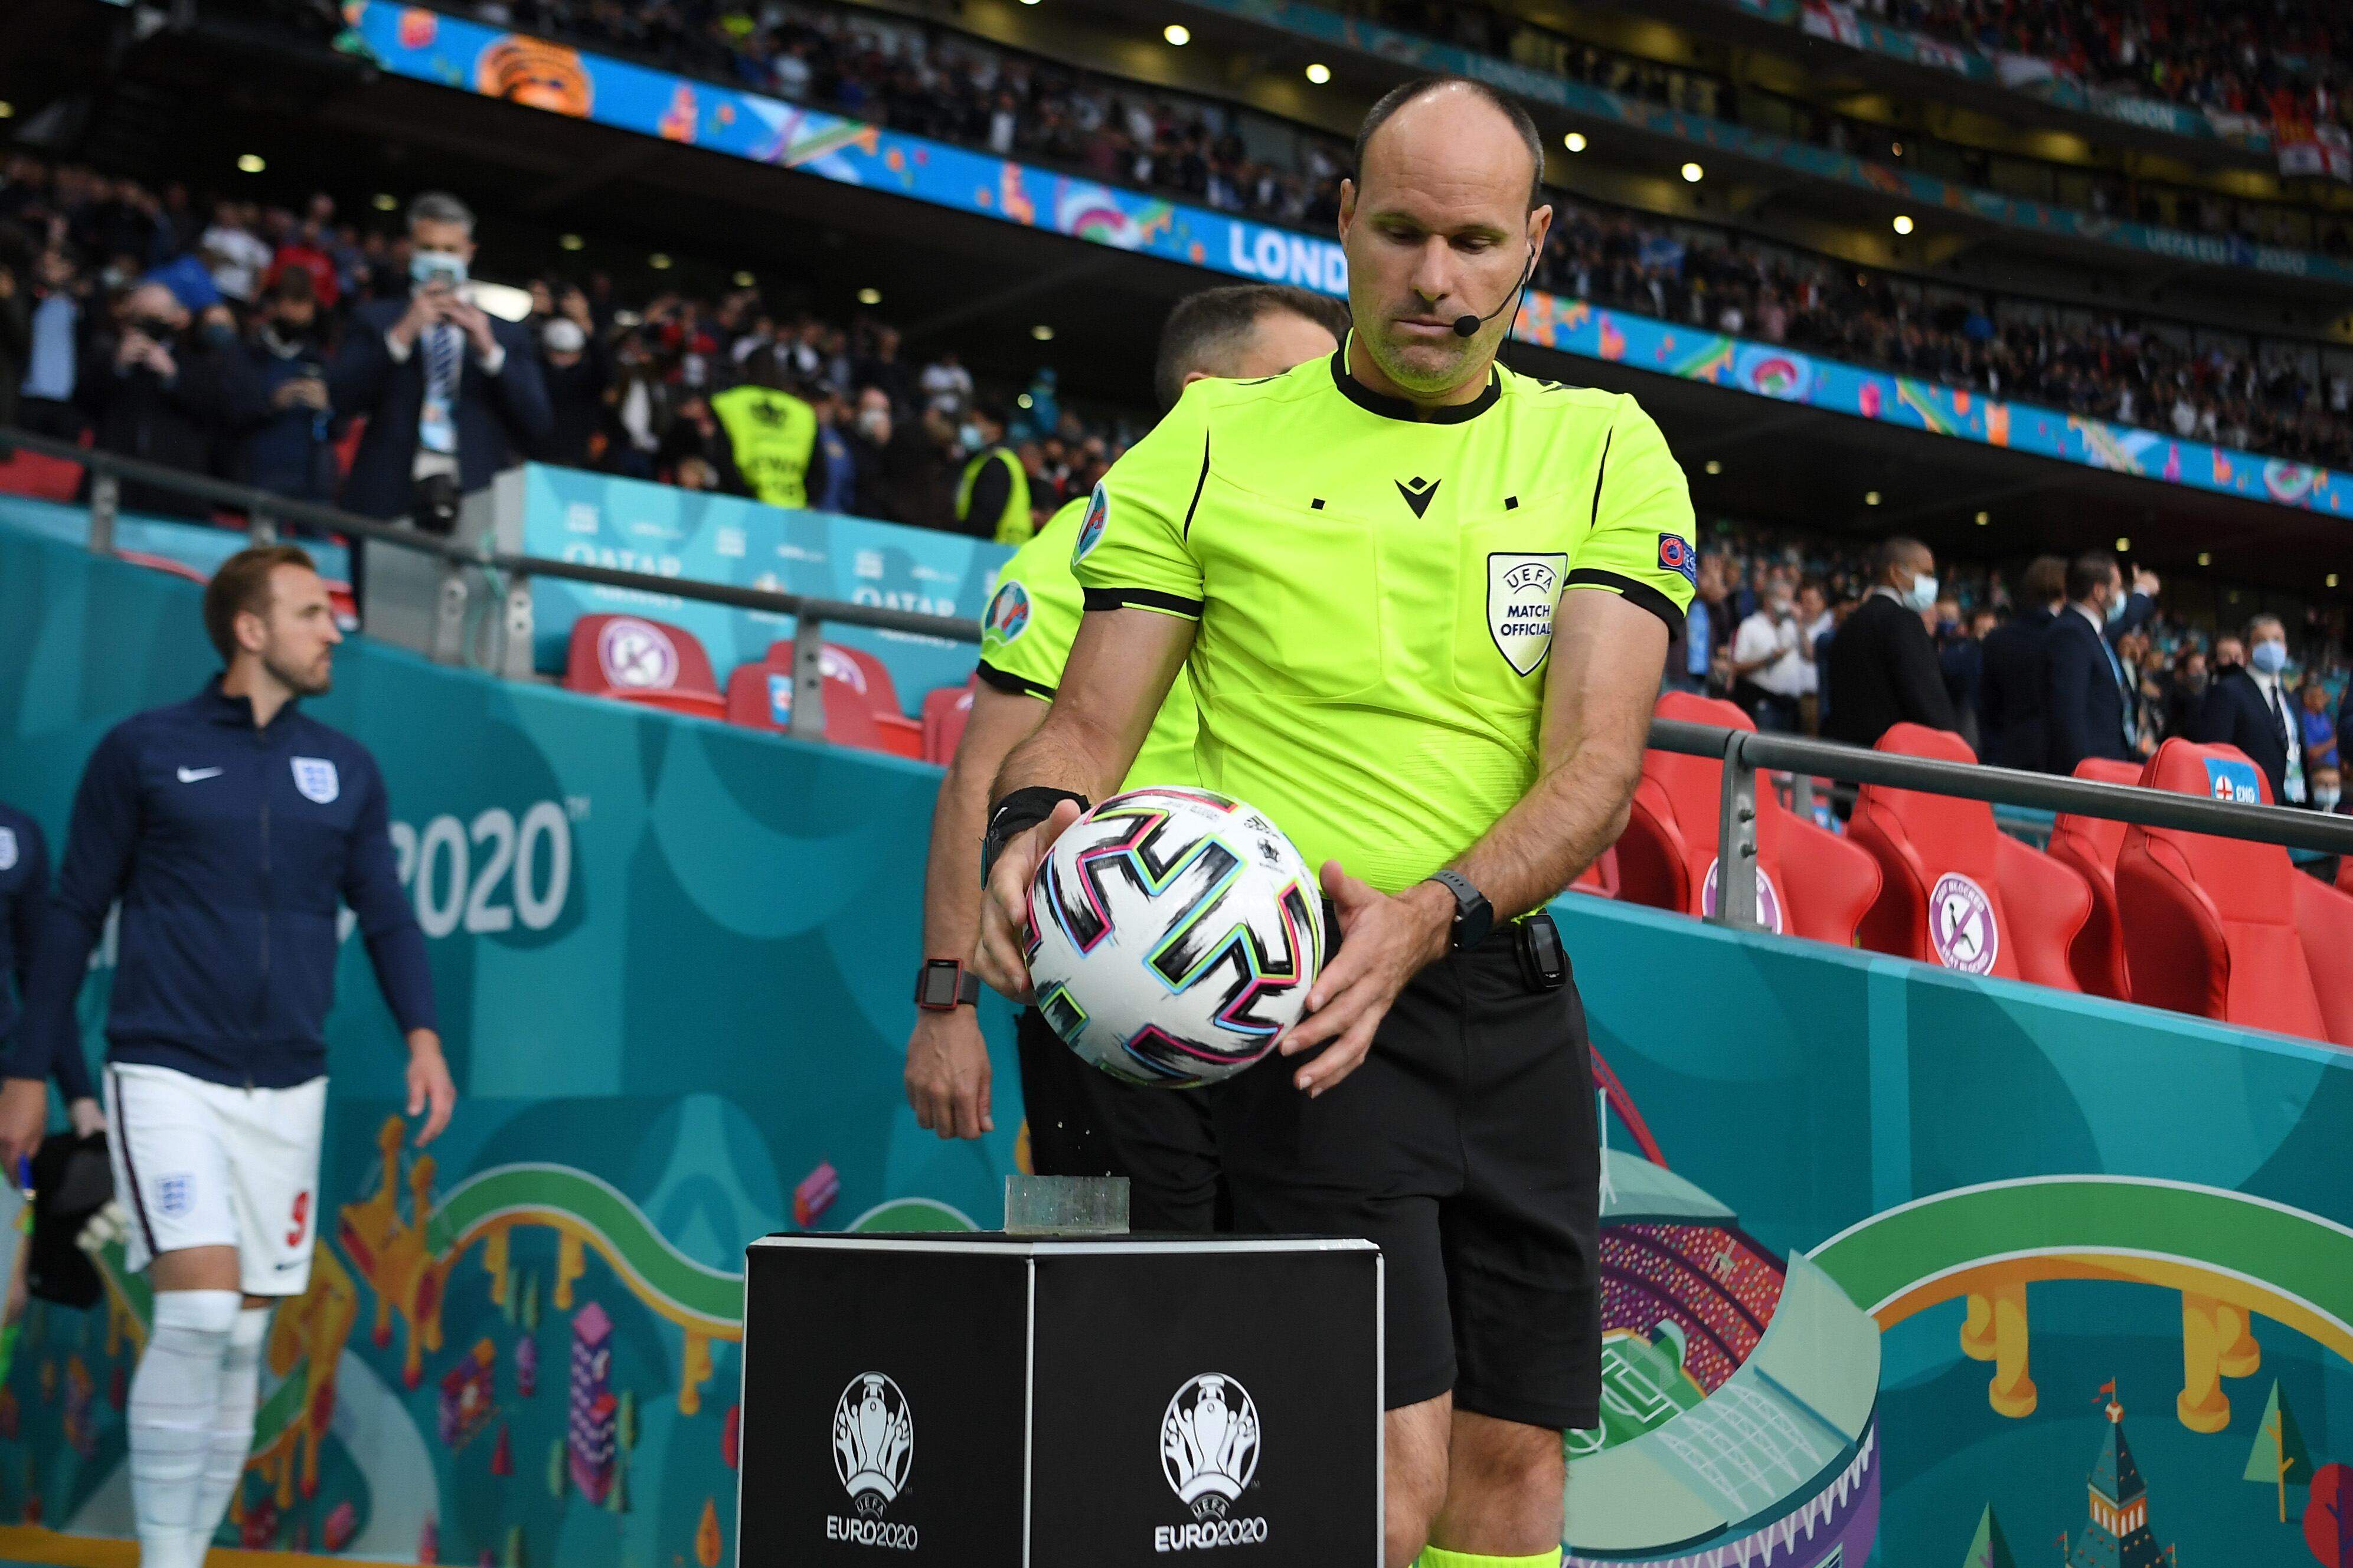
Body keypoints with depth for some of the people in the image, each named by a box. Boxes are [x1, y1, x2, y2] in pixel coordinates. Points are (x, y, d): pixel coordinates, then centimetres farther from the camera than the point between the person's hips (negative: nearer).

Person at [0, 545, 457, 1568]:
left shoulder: (346, 770, 10)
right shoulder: (142, 751, 0)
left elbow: (386, 915, 11)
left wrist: (423, 1033, -5)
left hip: (287, 1089, 4)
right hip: (166, 1074, -4)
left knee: (243, 1337, 7)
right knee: (198, 1306, -17)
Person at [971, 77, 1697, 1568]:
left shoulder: (1608, 454, 5)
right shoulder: (1211, 444, 1)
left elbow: (1596, 760, -7)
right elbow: (1088, 728, 0)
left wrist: (1429, 919, -25)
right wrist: (1036, 829, -24)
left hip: (1513, 992, 4)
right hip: (1301, 989, -3)